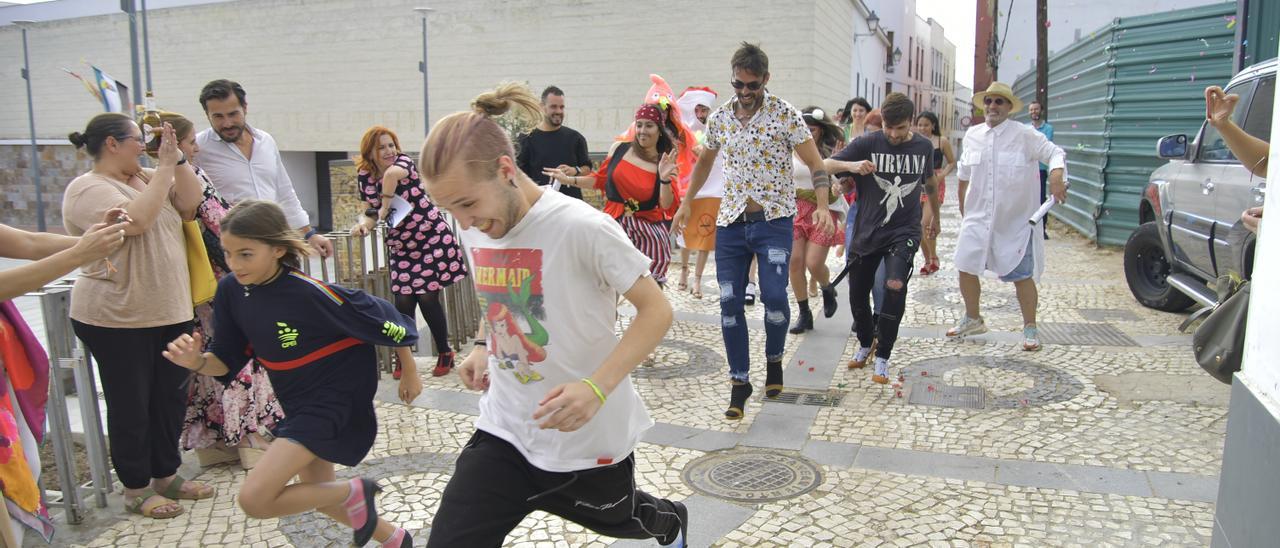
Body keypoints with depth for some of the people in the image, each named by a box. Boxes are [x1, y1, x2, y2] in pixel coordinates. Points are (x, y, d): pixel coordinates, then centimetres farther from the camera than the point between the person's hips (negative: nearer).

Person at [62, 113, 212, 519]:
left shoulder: (146, 178, 12)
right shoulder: (88, 189, -12)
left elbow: (191, 203, 3)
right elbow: (135, 220, -28)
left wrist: (177, 159, -6)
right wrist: (165, 168, -22)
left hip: (170, 313, 7)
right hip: (117, 320, -7)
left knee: (170, 399, 14)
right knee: (131, 405, 5)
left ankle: (166, 475, 28)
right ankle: (136, 490, 18)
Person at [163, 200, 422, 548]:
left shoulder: (310, 293, -26)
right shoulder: (230, 291, -7)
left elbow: (384, 320, -16)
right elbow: (226, 361, 2)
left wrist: (410, 374, -4)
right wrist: (197, 362, -22)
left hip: (333, 401, -8)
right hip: (297, 405, 8)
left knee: (255, 499, -17)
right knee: (317, 495, 21)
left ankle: (355, 493, 4)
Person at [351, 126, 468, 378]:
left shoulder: (404, 161, -14)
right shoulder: (365, 177, 1)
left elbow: (394, 173, -39)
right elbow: (372, 210, 10)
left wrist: (385, 207, -31)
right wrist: (364, 223, -12)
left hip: (432, 238, -4)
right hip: (401, 246, 4)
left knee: (428, 299, -3)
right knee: (403, 302, -2)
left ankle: (445, 354, 18)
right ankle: (402, 359, 18)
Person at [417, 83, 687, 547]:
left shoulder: (582, 227, -24)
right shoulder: (475, 229, -3)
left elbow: (656, 310, -20)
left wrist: (596, 388, -31)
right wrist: (482, 346, 0)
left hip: (588, 435, -4)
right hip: (504, 431, 5)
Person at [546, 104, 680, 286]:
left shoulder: (664, 163, -2)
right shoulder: (619, 148, 1)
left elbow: (666, 206, -8)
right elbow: (600, 179, 14)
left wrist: (665, 179, -22)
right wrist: (568, 179, 11)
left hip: (648, 233, 0)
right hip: (615, 225, 1)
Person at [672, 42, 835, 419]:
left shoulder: (785, 114, -5)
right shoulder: (719, 117, 7)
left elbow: (815, 163, -6)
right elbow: (704, 161, 24)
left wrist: (822, 206, -22)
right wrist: (686, 203, 19)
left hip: (774, 220, -3)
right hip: (731, 222, 4)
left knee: (774, 296, -15)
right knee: (730, 303, 1)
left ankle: (774, 359, 16)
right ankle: (739, 381, 15)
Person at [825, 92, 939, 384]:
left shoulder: (923, 146, 1)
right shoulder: (867, 143, -7)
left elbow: (930, 182, 20)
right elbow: (825, 166, -13)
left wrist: (935, 217, 31)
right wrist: (852, 165, -33)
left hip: (904, 232, 0)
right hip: (867, 232, 1)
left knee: (895, 286, -22)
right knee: (858, 294, 8)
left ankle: (882, 358, -7)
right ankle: (865, 344, 37)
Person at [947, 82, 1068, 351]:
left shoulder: (1025, 135, -8)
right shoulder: (973, 135, 6)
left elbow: (1055, 153, -6)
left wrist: (1056, 174, -28)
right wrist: (963, 208, 23)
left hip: (1016, 220, -4)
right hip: (978, 218, 4)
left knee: (1022, 275, 0)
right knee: (966, 268, 7)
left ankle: (1030, 328, 17)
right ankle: (972, 319, 29)